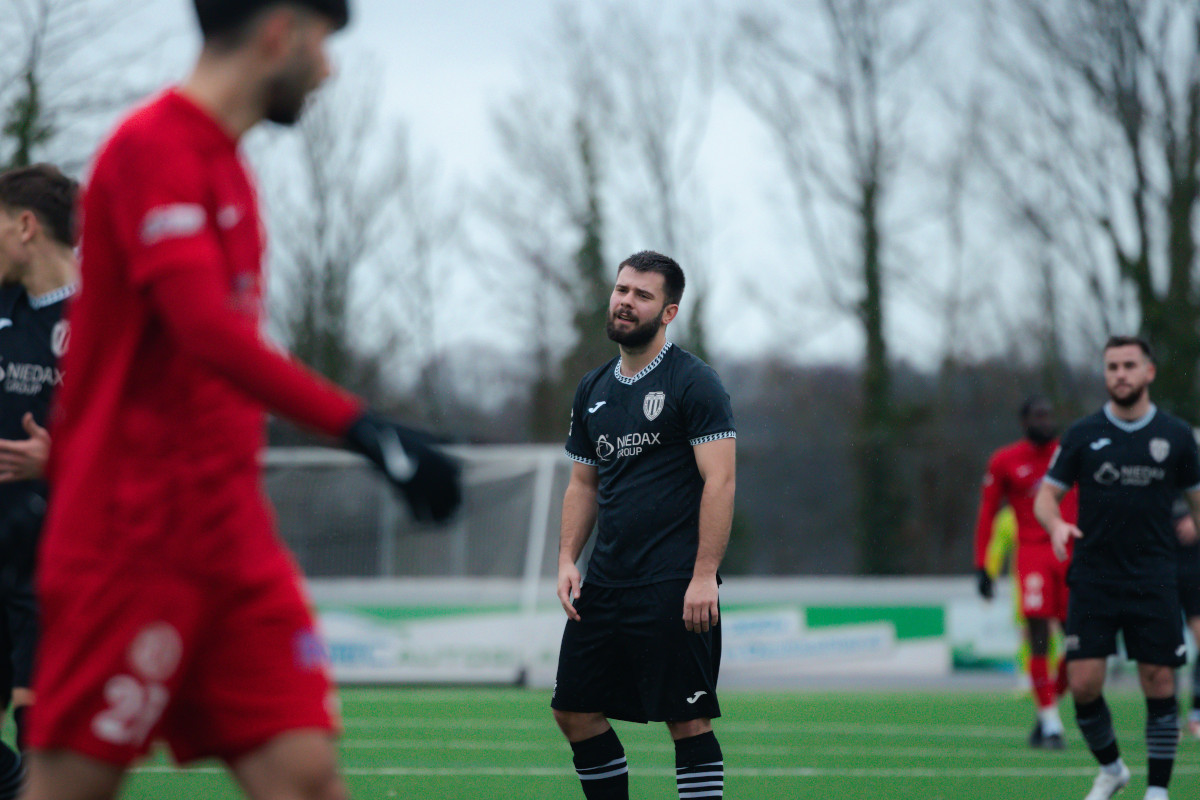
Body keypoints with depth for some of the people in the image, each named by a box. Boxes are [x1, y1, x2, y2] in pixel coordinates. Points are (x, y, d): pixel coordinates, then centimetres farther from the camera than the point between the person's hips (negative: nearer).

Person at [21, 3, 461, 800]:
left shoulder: (222, 165, 16)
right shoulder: (154, 148, -12)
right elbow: (208, 330, -24)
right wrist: (366, 428, -29)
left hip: (234, 542, 8)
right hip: (134, 545, -8)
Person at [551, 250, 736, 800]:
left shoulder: (693, 383, -6)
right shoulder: (593, 390, 15)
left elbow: (719, 480, -12)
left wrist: (704, 575, -19)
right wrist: (567, 559, 7)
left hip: (675, 587, -7)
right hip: (605, 583, 7)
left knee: (688, 720, -7)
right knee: (575, 712, 6)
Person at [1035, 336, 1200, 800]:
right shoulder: (1083, 435, 4)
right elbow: (1047, 494, 7)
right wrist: (1055, 524, -14)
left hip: (1154, 582, 0)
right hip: (1093, 578, 0)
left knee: (1159, 683, -3)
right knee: (1083, 683, -6)